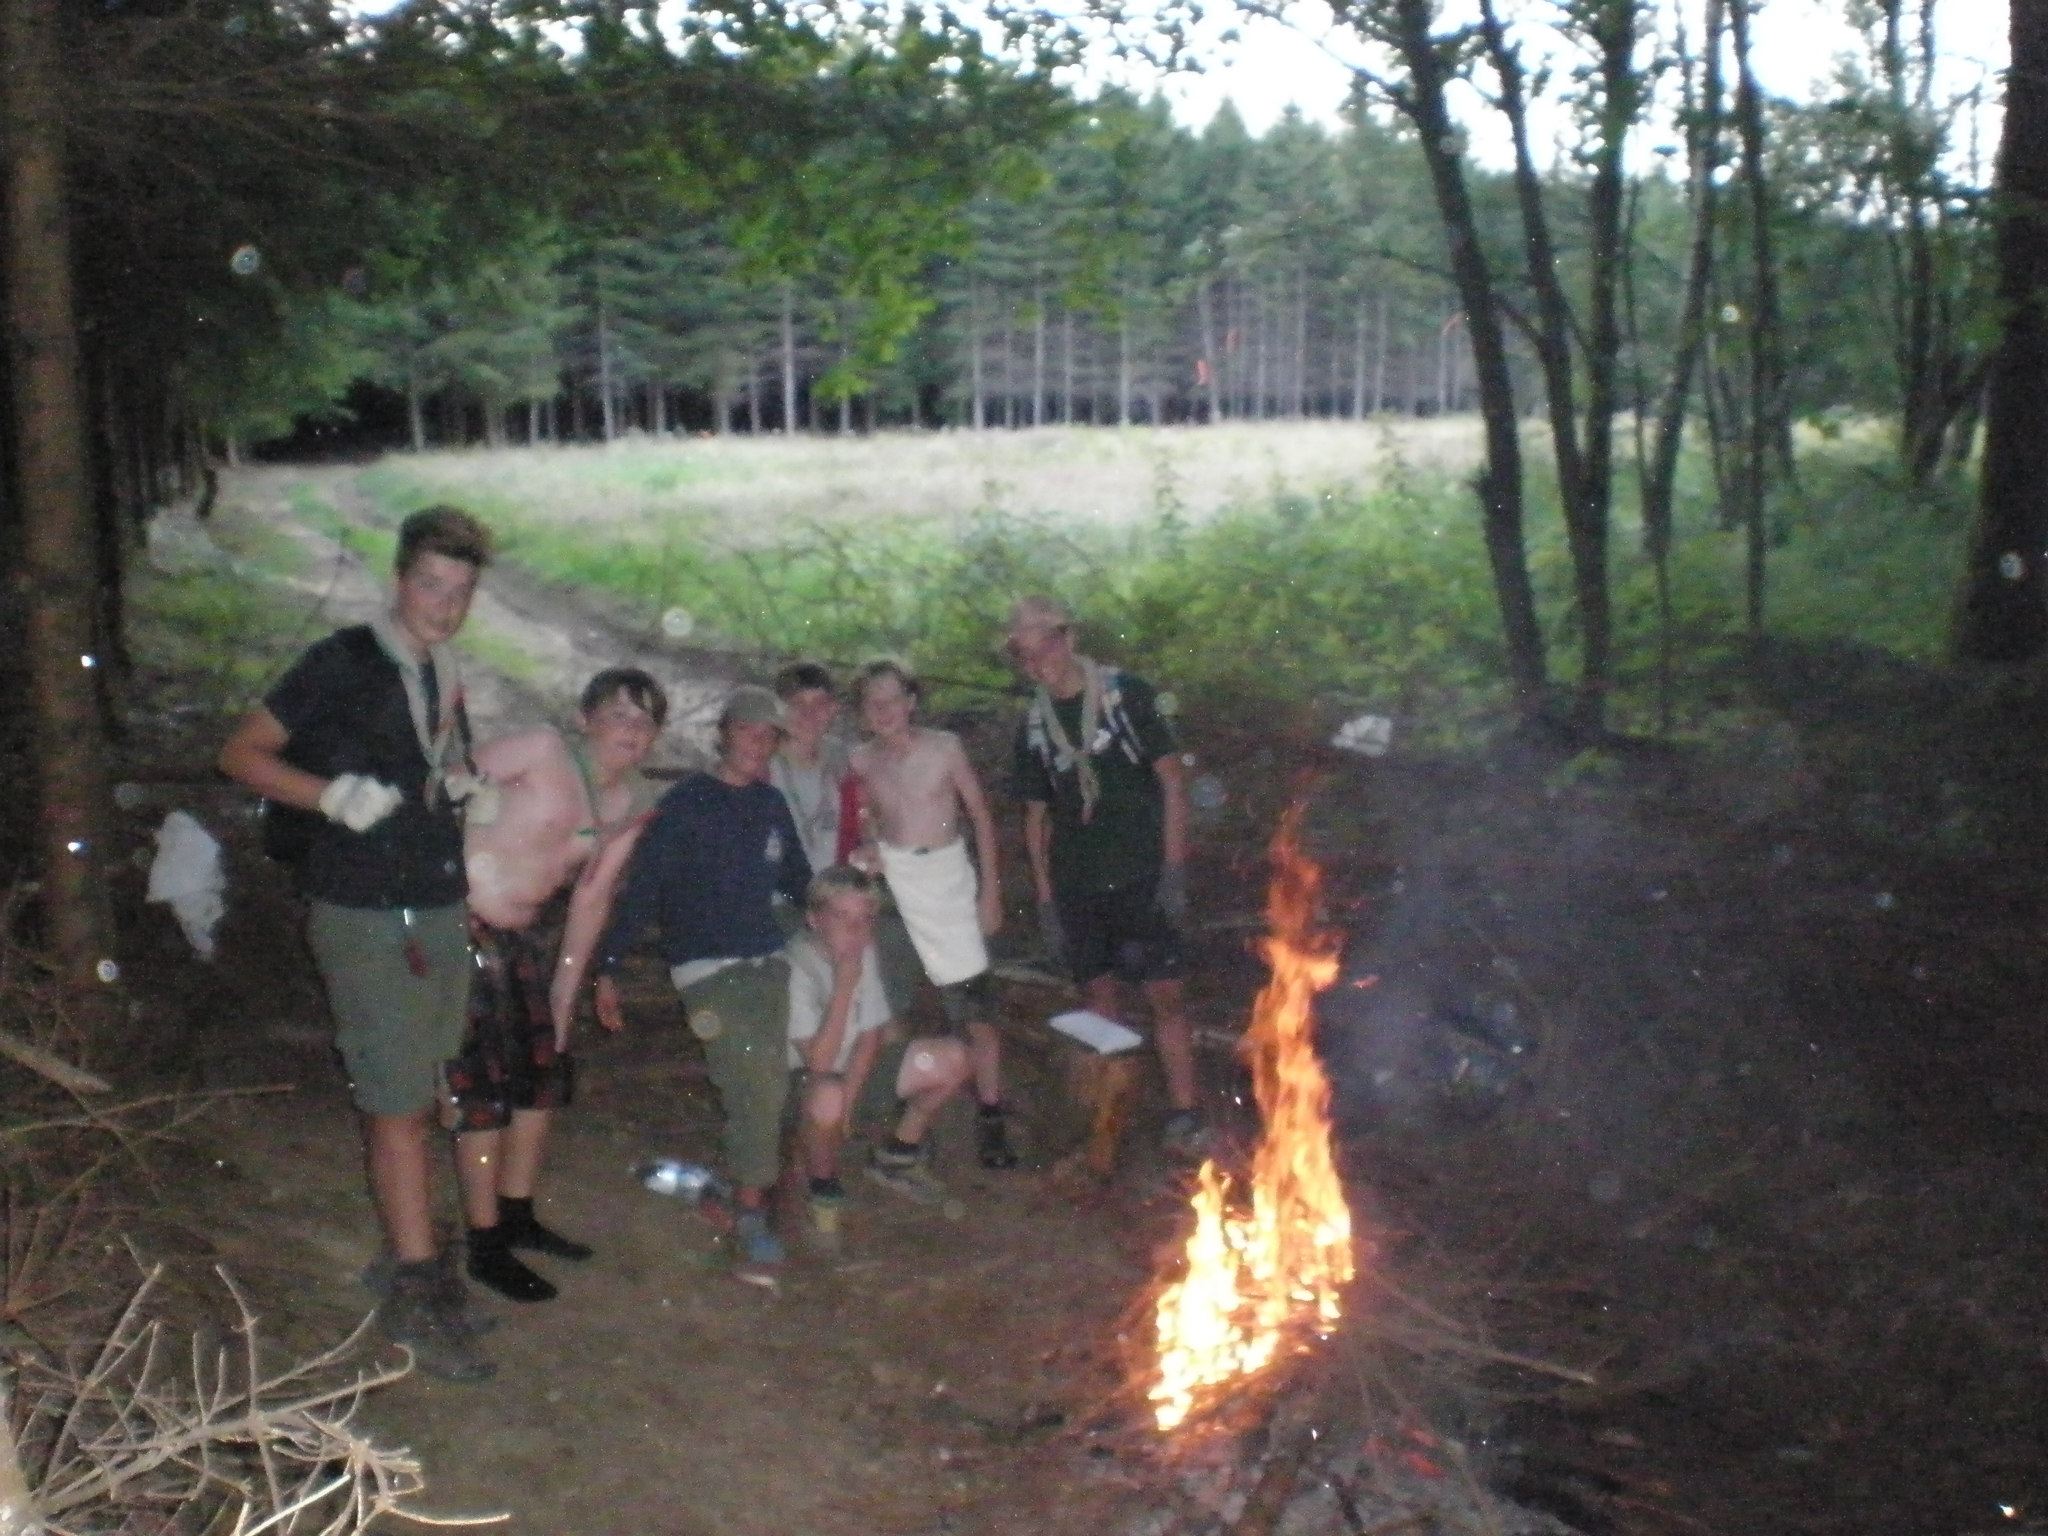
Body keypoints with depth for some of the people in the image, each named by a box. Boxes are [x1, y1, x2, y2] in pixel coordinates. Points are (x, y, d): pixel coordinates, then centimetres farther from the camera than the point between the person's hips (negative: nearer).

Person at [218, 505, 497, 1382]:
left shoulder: (445, 676, 12)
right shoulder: (344, 663, -9)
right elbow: (241, 753, -9)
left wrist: (461, 781, 6)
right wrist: (334, 794, -22)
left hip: (440, 912, 7)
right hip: (366, 917, -7)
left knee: (412, 1102, 13)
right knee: (398, 1106, -5)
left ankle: (410, 1257, 23)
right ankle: (416, 1293, 3)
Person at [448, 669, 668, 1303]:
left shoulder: (635, 803, 3)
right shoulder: (543, 751, -18)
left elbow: (593, 895, 8)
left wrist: (566, 988, 9)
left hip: (527, 936, 8)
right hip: (464, 924, -7)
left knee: (545, 1073, 13)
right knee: (485, 1083, -3)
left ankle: (517, 1218, 32)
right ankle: (485, 1247, 9)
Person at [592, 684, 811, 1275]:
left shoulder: (771, 804, 11)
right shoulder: (685, 803, -5)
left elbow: (797, 879, 22)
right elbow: (641, 888, -7)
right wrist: (608, 968, -10)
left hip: (767, 961, 5)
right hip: (706, 966, -5)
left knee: (767, 1088, 1)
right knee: (756, 1083, -16)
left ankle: (750, 1207, 15)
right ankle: (752, 1216, -7)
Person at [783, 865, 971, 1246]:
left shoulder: (862, 950, -5)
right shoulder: (796, 968, -28)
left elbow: (871, 1035, -3)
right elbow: (819, 1061, -30)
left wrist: (849, 1099, -18)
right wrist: (845, 984, -35)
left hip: (852, 1068, 7)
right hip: (799, 1079, -7)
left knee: (951, 1061, -4)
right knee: (827, 1099, -42)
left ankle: (897, 1160, 16)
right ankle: (824, 1193, -12)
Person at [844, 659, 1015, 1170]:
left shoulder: (944, 747, -7)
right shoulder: (861, 760, 0)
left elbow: (981, 814, 0)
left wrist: (990, 889, -2)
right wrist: (869, 844, -4)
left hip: (947, 876, -1)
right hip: (891, 878, 2)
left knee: (975, 1005, 0)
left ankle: (990, 1120, 12)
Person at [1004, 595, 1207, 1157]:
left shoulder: (1126, 695, -6)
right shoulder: (1034, 725, 6)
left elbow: (1172, 779, -6)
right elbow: (1037, 816, 12)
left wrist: (1175, 869, -11)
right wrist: (1044, 898, 8)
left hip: (1140, 878, -4)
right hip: (1077, 885, 4)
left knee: (1164, 994, -7)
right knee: (1101, 995, 11)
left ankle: (1184, 1117, -2)